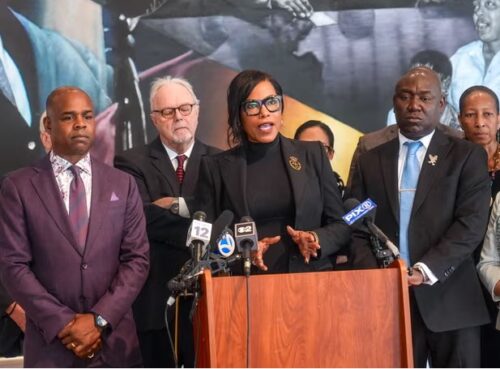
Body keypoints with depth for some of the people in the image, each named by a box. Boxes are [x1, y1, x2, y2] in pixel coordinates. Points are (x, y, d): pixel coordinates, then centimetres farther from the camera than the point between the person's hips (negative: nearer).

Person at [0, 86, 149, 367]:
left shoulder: (123, 184, 6)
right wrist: (63, 323, -13)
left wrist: (100, 319, -10)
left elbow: (138, 259, 1)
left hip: (115, 341, 2)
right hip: (51, 343, -2)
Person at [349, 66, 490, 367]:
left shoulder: (468, 156, 5)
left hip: (449, 301, -2)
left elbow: (471, 224, -6)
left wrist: (426, 271, -17)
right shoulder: (371, 161, 13)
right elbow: (357, 229, 10)